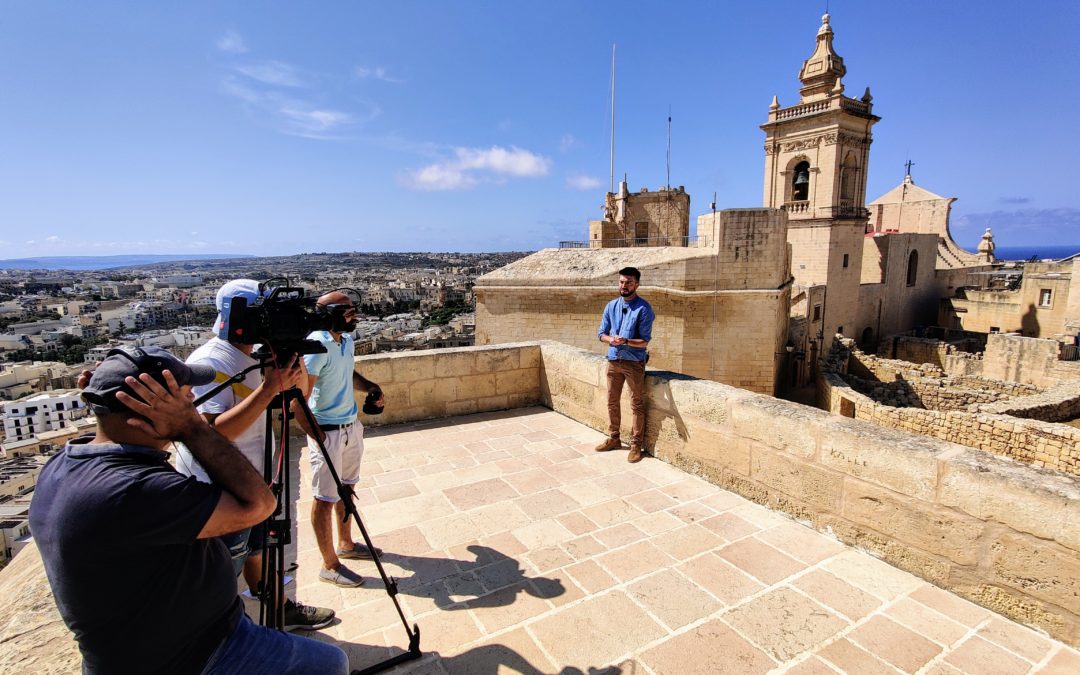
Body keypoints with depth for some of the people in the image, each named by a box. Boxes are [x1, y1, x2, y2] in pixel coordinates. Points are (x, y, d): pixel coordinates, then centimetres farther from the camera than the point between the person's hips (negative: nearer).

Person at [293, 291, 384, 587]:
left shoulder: (346, 339, 3)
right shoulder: (316, 346, -23)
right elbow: (299, 401, -24)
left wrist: (370, 387, 2)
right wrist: (316, 435, -21)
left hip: (351, 425, 9)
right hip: (327, 431, -9)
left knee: (346, 488, 21)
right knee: (325, 499, 6)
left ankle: (346, 544, 41)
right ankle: (330, 565, 22)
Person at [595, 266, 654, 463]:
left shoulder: (643, 309, -11)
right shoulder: (611, 306, 6)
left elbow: (644, 341, -14)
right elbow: (601, 333, 8)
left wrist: (626, 341, -30)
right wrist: (611, 339, -14)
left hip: (634, 363, -5)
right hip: (613, 361, 5)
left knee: (637, 405, 3)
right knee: (612, 402, 14)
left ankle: (636, 444, 15)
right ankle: (613, 438, 31)